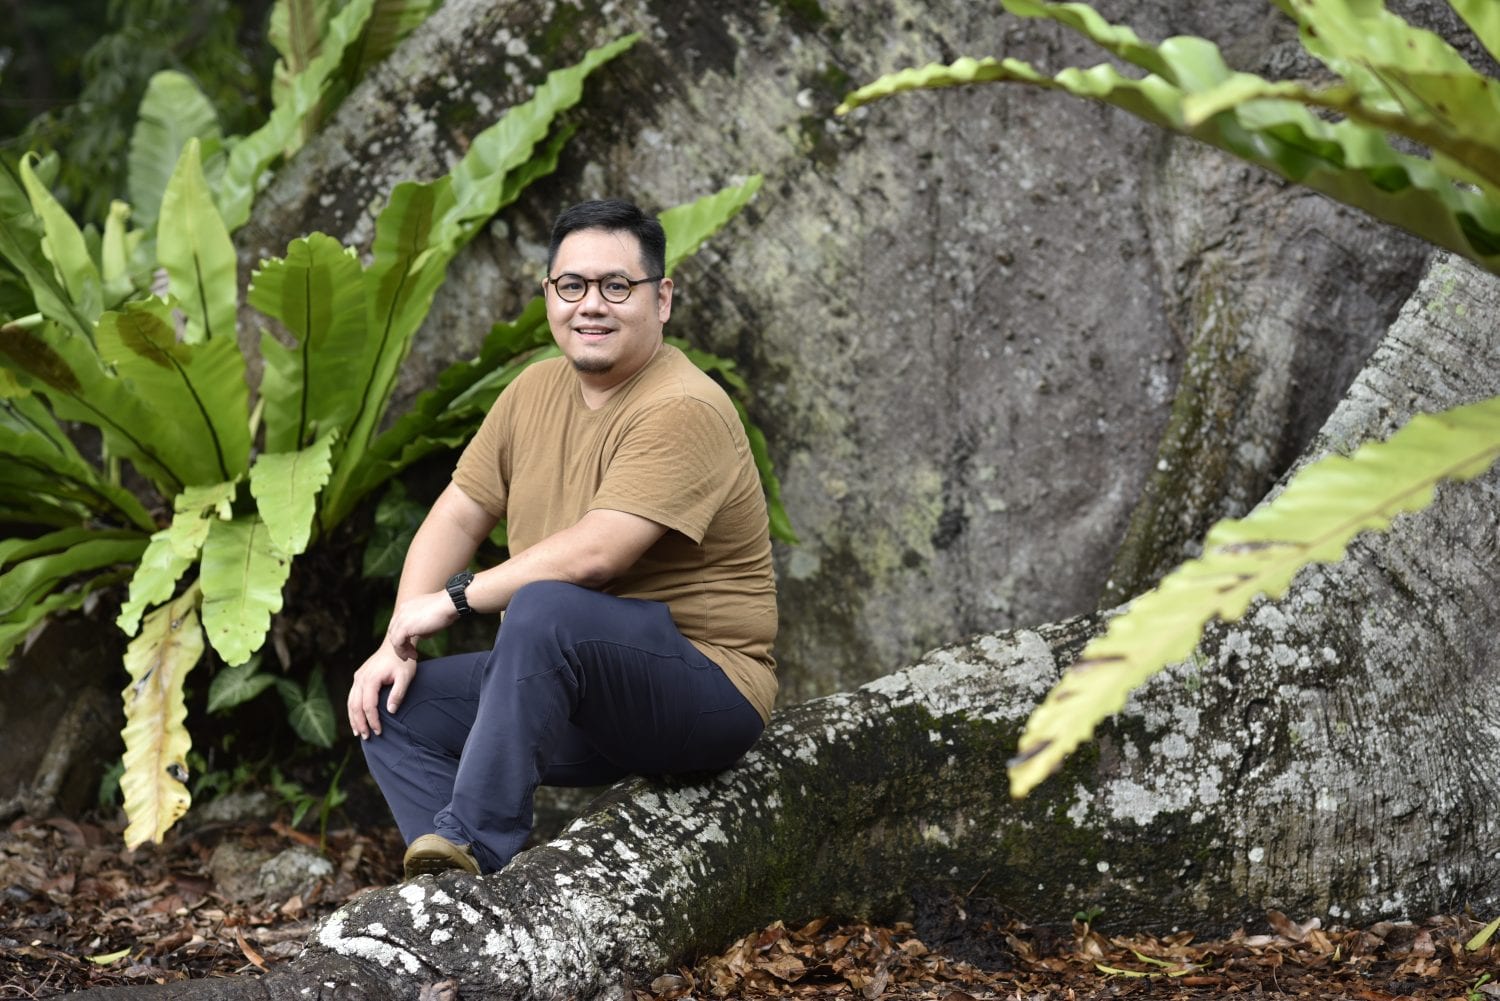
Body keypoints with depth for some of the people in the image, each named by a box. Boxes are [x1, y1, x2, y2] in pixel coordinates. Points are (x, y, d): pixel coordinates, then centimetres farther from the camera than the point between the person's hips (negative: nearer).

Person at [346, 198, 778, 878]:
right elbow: (456, 519, 11)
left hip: (706, 693, -9)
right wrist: (398, 640, -2)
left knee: (544, 607, -33)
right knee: (393, 706, -3)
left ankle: (476, 841, -33)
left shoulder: (684, 412, -17)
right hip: (573, 698, 9)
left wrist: (455, 598, -17)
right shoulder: (535, 390, 9)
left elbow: (593, 554, -26)